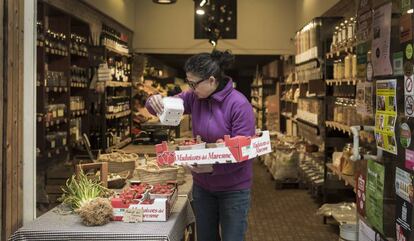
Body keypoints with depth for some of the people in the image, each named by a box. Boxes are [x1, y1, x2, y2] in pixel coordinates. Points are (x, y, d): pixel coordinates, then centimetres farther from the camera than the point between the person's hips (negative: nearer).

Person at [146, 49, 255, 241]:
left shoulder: (239, 105, -21)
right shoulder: (195, 97, -4)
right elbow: (165, 107, 5)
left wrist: (213, 167, -35)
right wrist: (154, 101, -20)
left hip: (233, 189, -5)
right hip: (202, 186, 6)